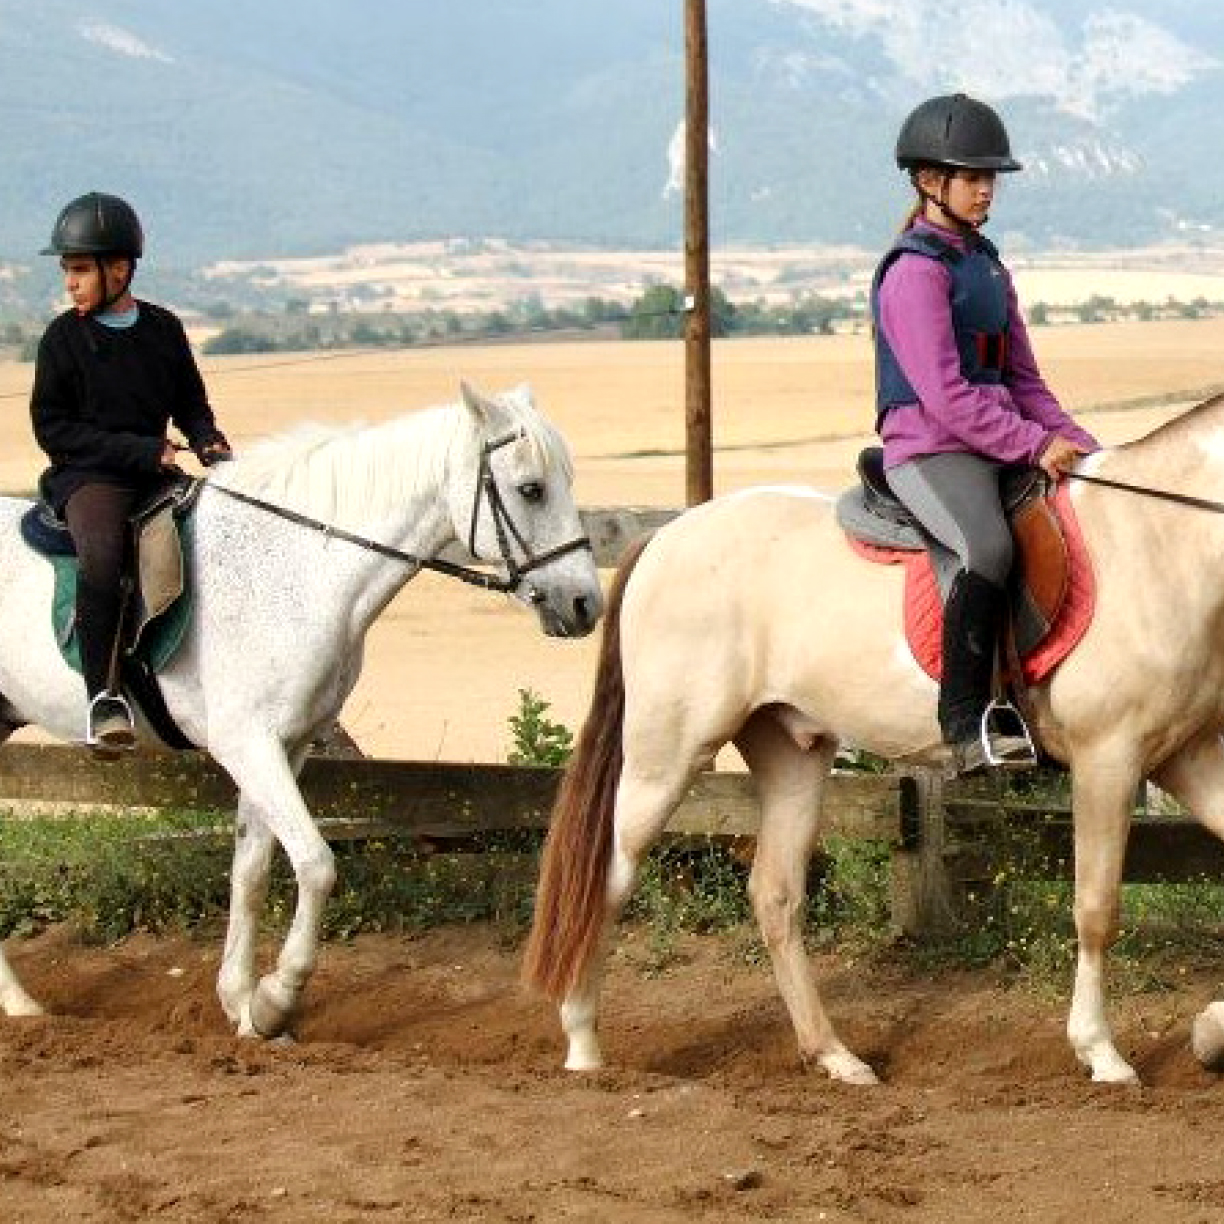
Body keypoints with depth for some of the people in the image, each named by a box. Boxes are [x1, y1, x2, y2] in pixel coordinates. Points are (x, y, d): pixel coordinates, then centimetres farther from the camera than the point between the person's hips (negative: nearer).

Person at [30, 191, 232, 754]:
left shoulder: (163, 328, 10)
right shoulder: (64, 337, -1)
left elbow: (190, 404, 20)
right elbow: (52, 428, -5)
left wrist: (208, 441, -4)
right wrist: (141, 449, -13)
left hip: (155, 472, 5)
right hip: (86, 475, -5)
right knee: (101, 555, -34)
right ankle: (104, 697, -30)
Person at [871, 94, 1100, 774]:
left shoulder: (989, 266, 19)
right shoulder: (915, 271, -9)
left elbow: (1022, 378, 20)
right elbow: (945, 394, -17)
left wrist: (1078, 445, 5)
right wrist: (1034, 445, -19)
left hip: (998, 446, 9)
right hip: (928, 450, -9)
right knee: (990, 548, -35)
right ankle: (966, 723, -32)